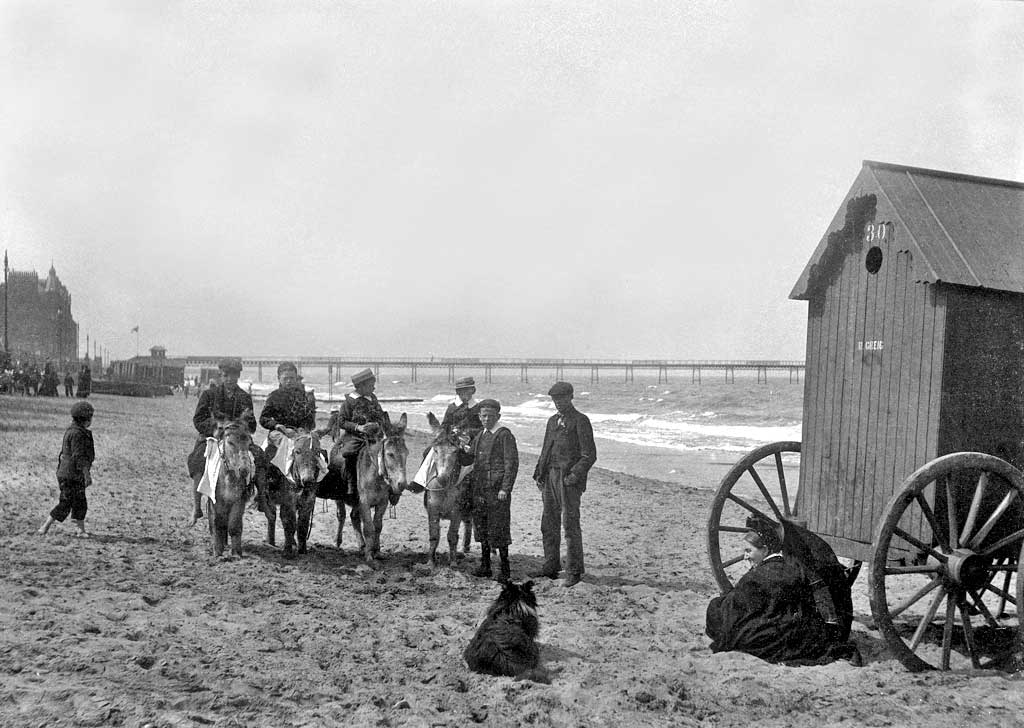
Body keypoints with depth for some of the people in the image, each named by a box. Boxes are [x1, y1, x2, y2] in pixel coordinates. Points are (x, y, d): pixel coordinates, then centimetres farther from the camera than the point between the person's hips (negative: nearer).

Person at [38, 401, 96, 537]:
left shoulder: (71, 431, 12)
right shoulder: (77, 433, -19)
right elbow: (79, 457, -23)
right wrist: (87, 474, -23)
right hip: (71, 476, -10)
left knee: (80, 504, 14)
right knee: (65, 504, -5)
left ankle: (81, 530, 20)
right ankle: (44, 528, 0)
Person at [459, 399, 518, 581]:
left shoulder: (505, 435, -7)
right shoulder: (479, 436, 15)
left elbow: (511, 464, -11)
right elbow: (467, 460, 18)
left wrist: (505, 489, -18)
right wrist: (461, 448, -4)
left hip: (496, 489, -7)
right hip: (478, 489, 7)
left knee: (498, 528, -3)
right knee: (481, 527, 12)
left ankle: (505, 568, 6)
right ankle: (485, 566, 22)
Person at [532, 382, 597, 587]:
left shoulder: (580, 421, -5)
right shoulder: (553, 421, 17)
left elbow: (589, 455, -9)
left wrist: (574, 476, -17)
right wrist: (539, 472, 10)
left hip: (569, 479, -7)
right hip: (550, 476, 7)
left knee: (570, 525, -5)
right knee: (549, 524, 9)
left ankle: (574, 571, 2)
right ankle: (551, 566, 17)